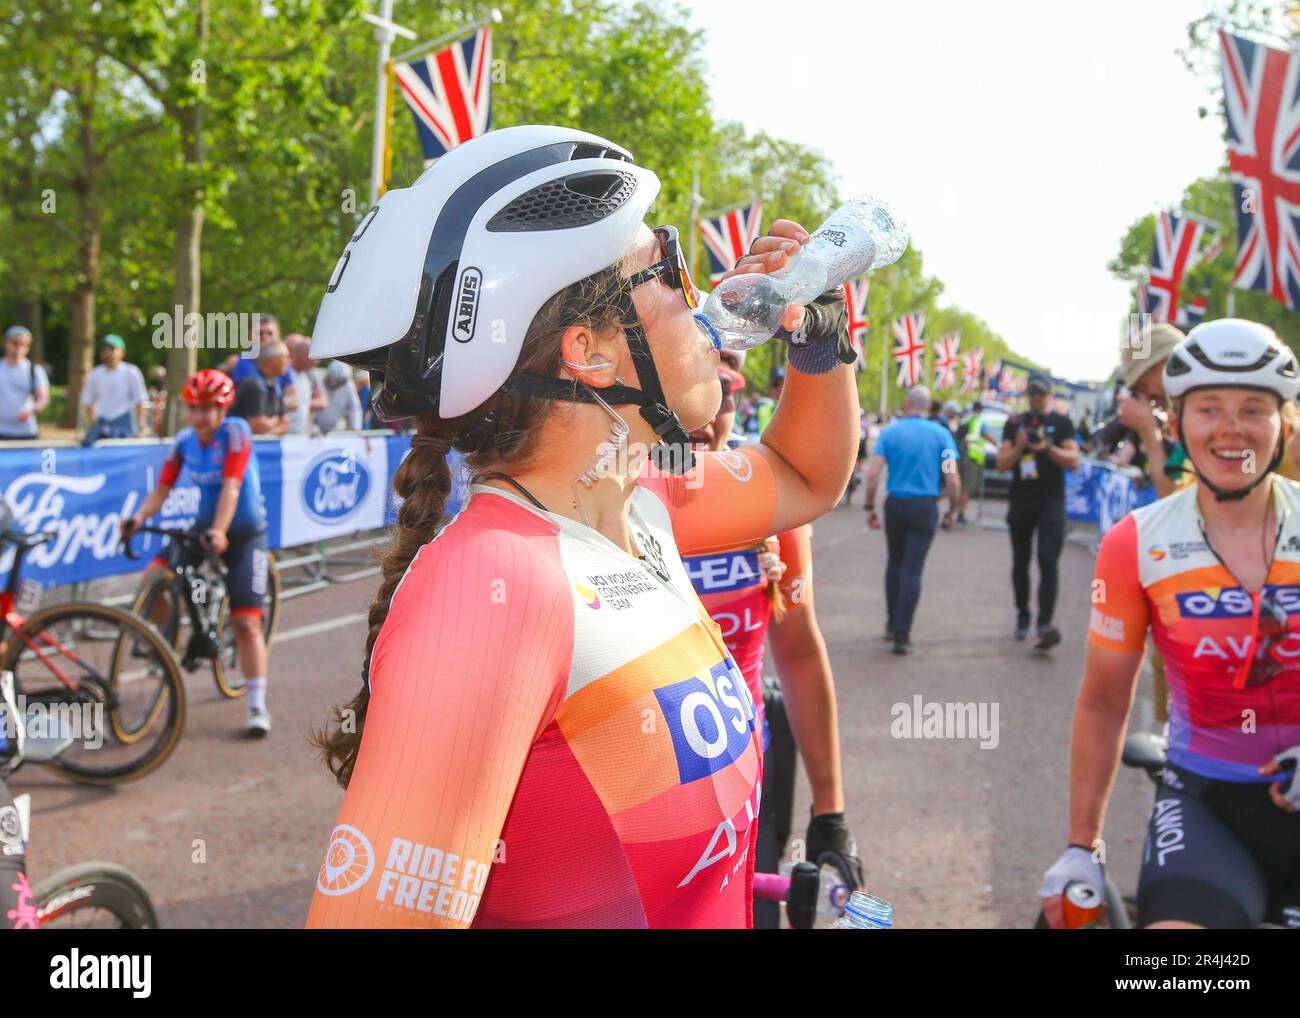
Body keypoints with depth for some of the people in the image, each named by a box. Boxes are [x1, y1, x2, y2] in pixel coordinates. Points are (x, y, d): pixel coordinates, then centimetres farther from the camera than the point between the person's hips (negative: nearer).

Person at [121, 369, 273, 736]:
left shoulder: (236, 431, -18)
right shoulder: (184, 440, -3)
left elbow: (231, 487, -28)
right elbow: (162, 489, -5)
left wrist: (219, 531, -41)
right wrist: (138, 517, -24)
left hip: (243, 533, -5)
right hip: (203, 527, 5)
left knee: (246, 623, -9)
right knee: (151, 579, -17)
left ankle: (257, 706, 0)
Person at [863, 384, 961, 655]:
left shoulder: (890, 432, 0)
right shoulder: (941, 434, -1)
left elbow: (872, 475, -7)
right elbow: (952, 481, -6)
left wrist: (870, 508, 2)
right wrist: (951, 511, 6)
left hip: (895, 504, 1)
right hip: (925, 508, -1)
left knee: (894, 563, 20)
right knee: (912, 571, -1)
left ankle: (892, 624, 26)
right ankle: (902, 635, -5)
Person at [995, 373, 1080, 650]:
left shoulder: (1061, 422, 4)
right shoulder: (1015, 423, 8)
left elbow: (1073, 460, -4)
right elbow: (1002, 464, 3)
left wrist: (1048, 448, -19)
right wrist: (1019, 446, -15)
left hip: (1051, 502, -3)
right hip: (1020, 502, 3)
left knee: (1048, 562, -14)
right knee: (1020, 562, 12)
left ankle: (1045, 625, -23)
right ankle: (1022, 616, 27)